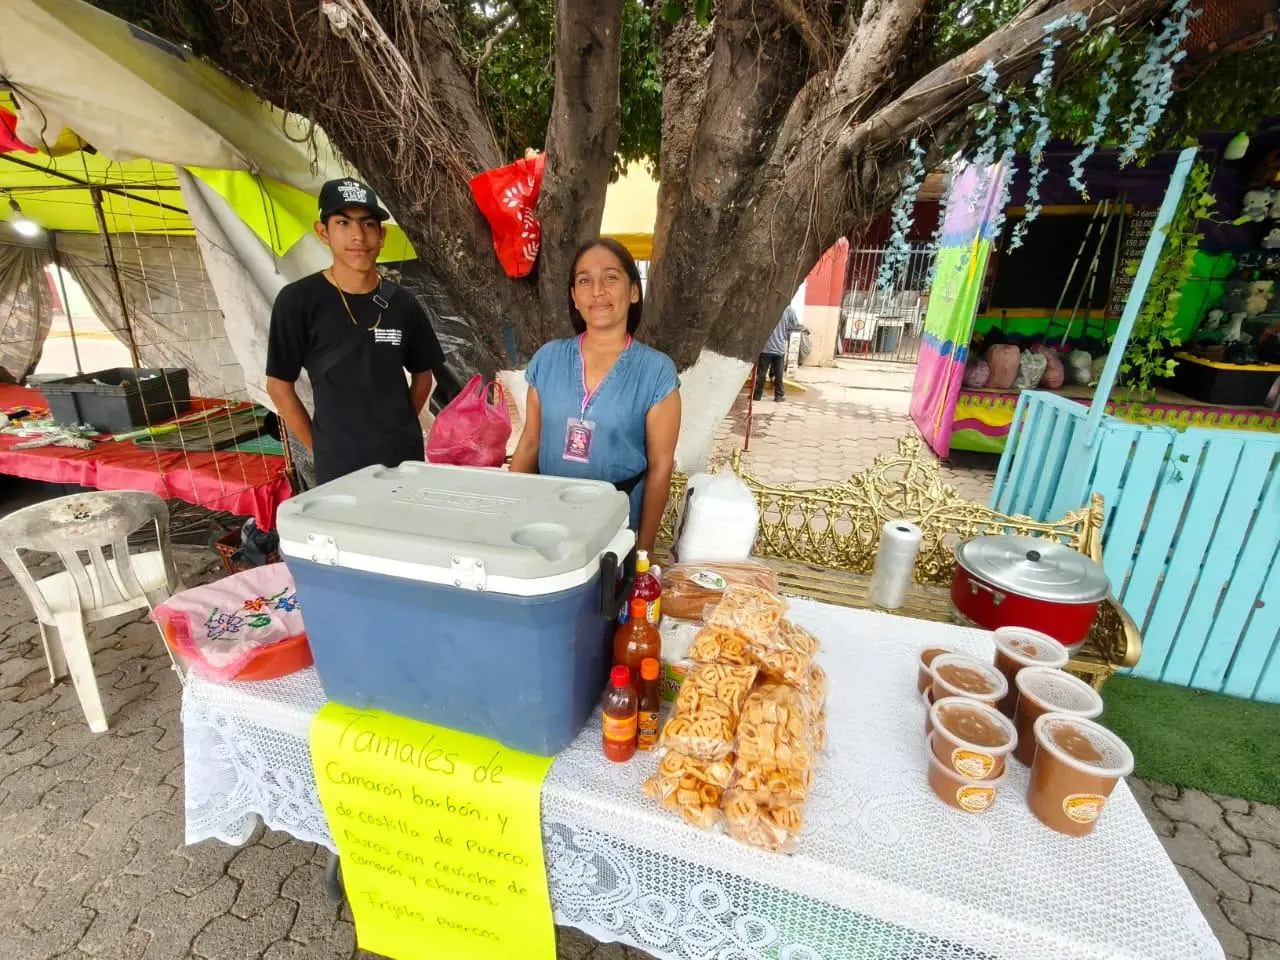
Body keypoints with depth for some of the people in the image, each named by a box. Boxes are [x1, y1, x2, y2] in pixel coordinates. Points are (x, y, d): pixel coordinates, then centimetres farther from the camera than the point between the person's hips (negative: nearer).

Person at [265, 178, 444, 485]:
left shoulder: (402, 302, 0)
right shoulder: (298, 301, -8)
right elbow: (279, 386, -2)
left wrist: (398, 428, 4)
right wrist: (319, 447, -2)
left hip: (405, 458, 3)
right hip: (340, 467, -3)